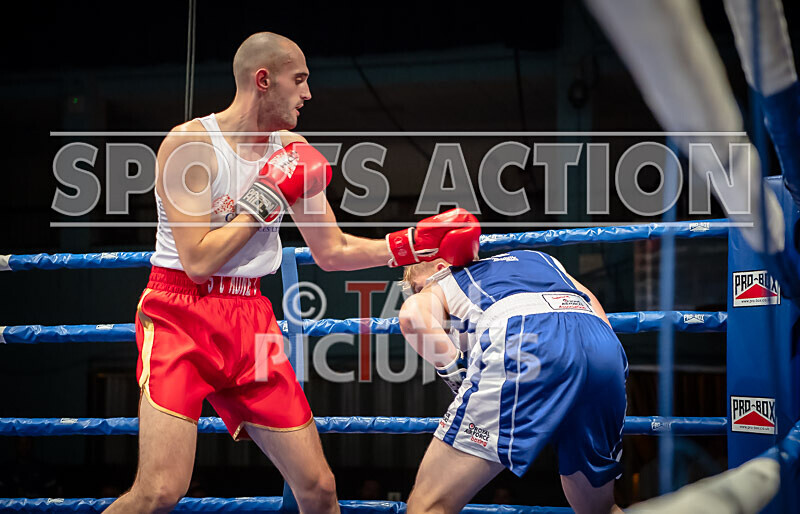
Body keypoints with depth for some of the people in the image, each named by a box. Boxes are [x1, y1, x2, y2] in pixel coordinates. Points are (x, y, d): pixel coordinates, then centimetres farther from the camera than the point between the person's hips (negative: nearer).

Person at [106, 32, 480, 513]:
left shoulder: (291, 151, 9)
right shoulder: (190, 144, -11)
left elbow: (333, 252, 16)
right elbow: (198, 262, -18)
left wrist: (413, 244, 7)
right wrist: (266, 198, -13)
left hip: (250, 321, 7)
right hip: (180, 314, -6)